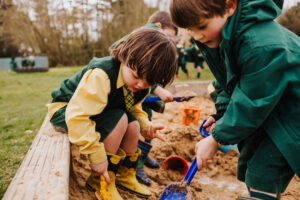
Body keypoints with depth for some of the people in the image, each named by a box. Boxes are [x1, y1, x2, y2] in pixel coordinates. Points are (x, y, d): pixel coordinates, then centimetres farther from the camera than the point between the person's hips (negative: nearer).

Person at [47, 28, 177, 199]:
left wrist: (144, 125, -11)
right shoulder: (100, 75, -37)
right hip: (66, 109, -7)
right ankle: (102, 180, -14)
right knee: (119, 120, -29)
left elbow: (133, 108, 9)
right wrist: (97, 156, -35)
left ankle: (126, 176, 9)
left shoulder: (143, 86, -9)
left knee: (133, 125, -11)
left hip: (102, 111, 8)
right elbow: (78, 116, -40)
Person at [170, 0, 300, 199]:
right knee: (248, 162, 15)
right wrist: (222, 114, 0)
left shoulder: (263, 45, -35)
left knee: (262, 175, -12)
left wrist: (216, 139, -18)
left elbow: (249, 105, -28)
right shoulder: (224, 37, -7)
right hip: (265, 109, 8)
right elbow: (228, 82, 8)